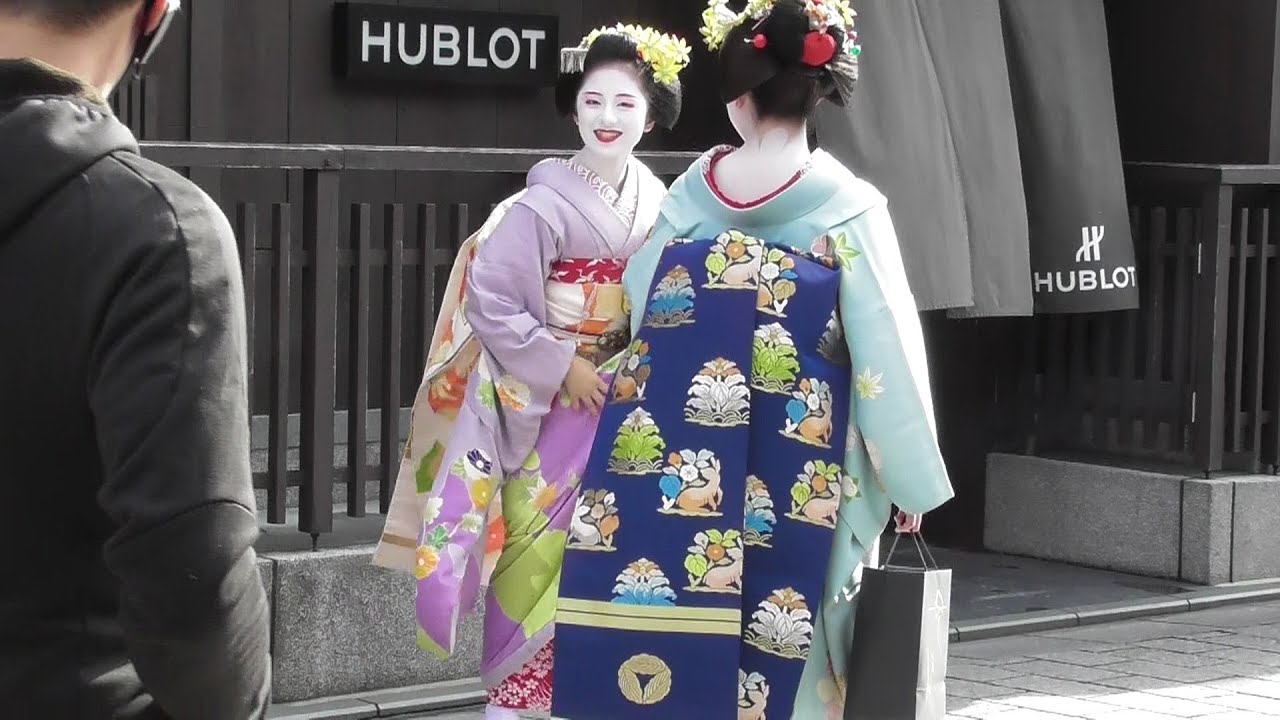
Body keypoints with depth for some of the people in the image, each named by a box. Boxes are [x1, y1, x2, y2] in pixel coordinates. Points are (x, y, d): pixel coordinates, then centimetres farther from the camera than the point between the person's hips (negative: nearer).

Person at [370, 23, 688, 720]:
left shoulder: (658, 203, 2)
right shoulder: (545, 203, -14)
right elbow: (491, 301, -16)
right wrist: (564, 367, -16)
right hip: (548, 399, -5)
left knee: (608, 543, 9)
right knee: (538, 541, -2)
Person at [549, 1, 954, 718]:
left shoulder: (692, 191, -1)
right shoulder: (849, 207, -10)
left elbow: (640, 307, 10)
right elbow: (887, 347, -10)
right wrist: (913, 478, -1)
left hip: (677, 463, 3)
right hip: (791, 478, -3)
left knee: (671, 622, 10)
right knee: (773, 651, 6)